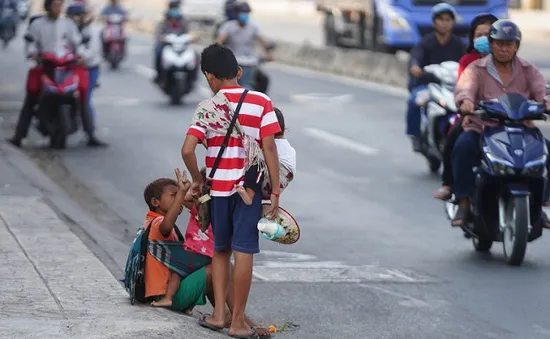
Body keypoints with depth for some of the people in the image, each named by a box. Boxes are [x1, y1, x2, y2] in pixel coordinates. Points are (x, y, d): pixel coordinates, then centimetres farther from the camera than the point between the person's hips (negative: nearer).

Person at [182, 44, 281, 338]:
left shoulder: (207, 108, -2)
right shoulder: (261, 102, -3)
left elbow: (187, 150, -11)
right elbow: (269, 148, -7)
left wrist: (197, 180, 6)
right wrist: (275, 191, -3)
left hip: (218, 187, 1)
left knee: (220, 250, 17)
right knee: (243, 252, 0)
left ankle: (218, 314, 16)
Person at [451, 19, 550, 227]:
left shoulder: (527, 70, 12)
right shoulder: (476, 69, 6)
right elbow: (465, 87, -15)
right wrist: (466, 100, -41)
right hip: (482, 129, -2)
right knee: (463, 146, -32)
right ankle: (464, 204, -23)